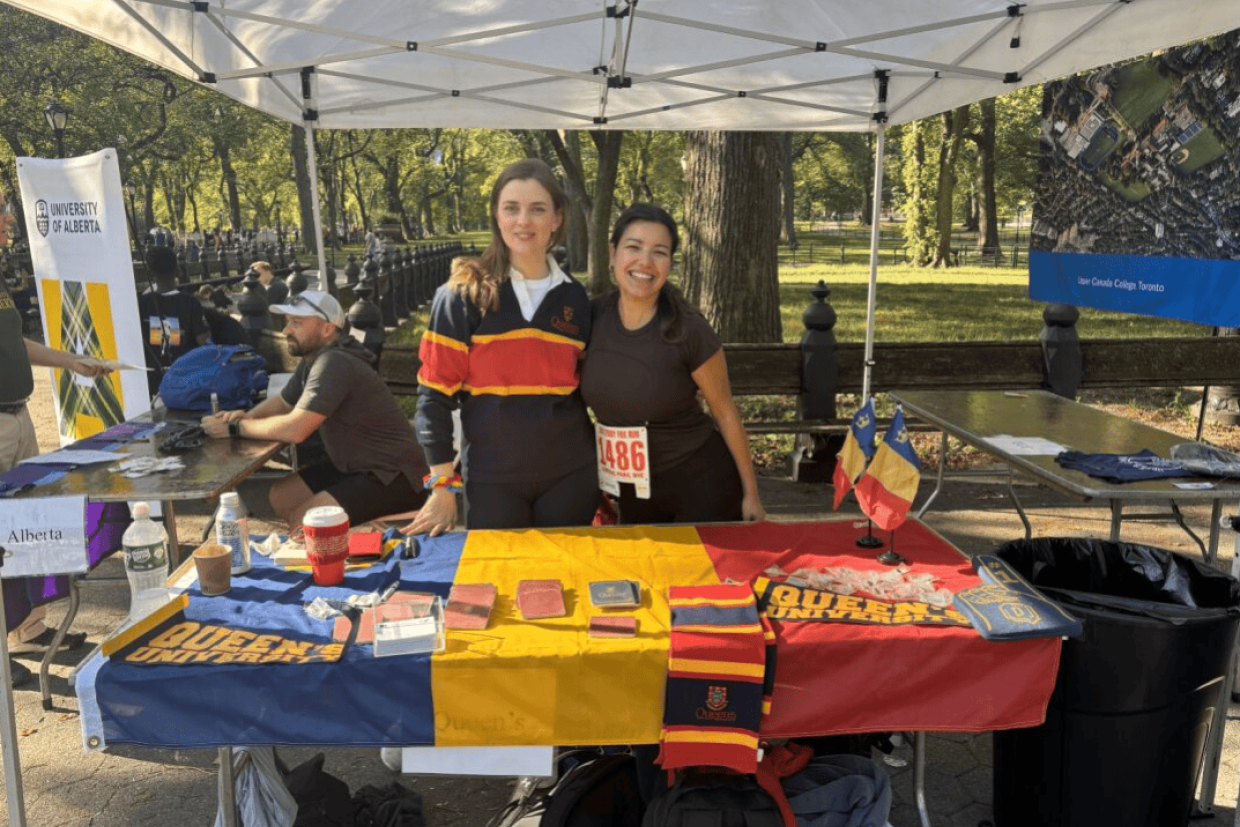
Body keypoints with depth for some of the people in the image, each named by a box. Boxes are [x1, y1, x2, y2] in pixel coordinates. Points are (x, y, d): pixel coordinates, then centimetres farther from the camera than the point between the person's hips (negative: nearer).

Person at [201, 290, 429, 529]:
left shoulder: (334, 363, -24)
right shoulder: (312, 361, 7)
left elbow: (294, 429, -28)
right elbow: (282, 401, 22)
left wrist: (234, 428, -14)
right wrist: (246, 416, 1)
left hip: (393, 476, -10)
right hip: (355, 466, 10)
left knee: (303, 522, -20)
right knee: (281, 496, 11)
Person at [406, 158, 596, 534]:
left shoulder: (574, 298, 4)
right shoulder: (462, 294, -7)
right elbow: (435, 392, -6)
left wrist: (602, 475, 11)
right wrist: (443, 486, -8)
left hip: (570, 474, 3)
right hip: (492, 478, -3)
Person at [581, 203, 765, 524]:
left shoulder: (689, 330, -20)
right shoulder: (593, 317, -9)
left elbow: (726, 415, -9)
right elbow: (576, 389, 6)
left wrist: (750, 493, -3)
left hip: (700, 482, -4)